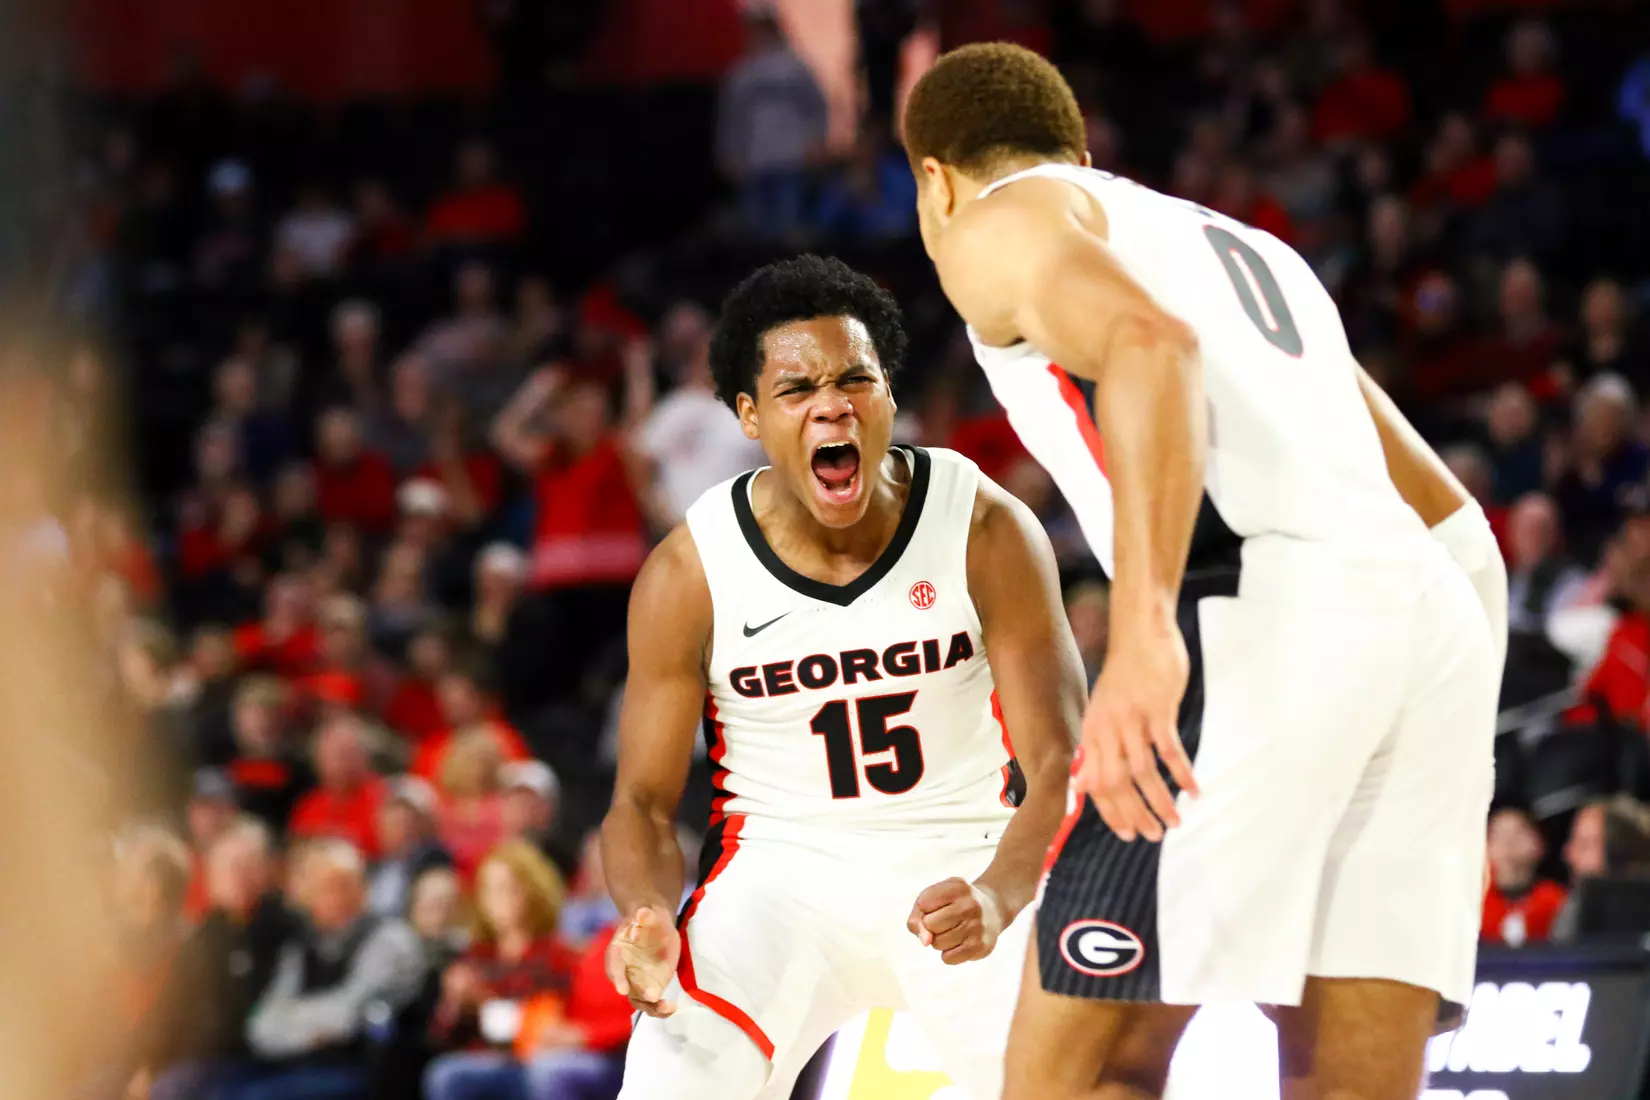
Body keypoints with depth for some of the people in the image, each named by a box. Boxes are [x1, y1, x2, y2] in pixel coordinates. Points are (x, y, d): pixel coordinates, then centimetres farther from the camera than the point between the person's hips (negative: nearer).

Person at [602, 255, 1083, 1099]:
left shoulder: (988, 531, -13)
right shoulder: (688, 572, -11)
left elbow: (1059, 764, -14)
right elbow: (644, 799, -4)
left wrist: (998, 896, -35)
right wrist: (647, 917, -27)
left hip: (962, 864, 0)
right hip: (782, 870, 0)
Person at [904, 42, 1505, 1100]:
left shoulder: (1002, 222, 11)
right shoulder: (1249, 247, 35)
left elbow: (1148, 342, -13)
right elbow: (1454, 522, 32)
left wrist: (1145, 629, -25)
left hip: (1263, 614, -7)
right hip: (1439, 626, 7)